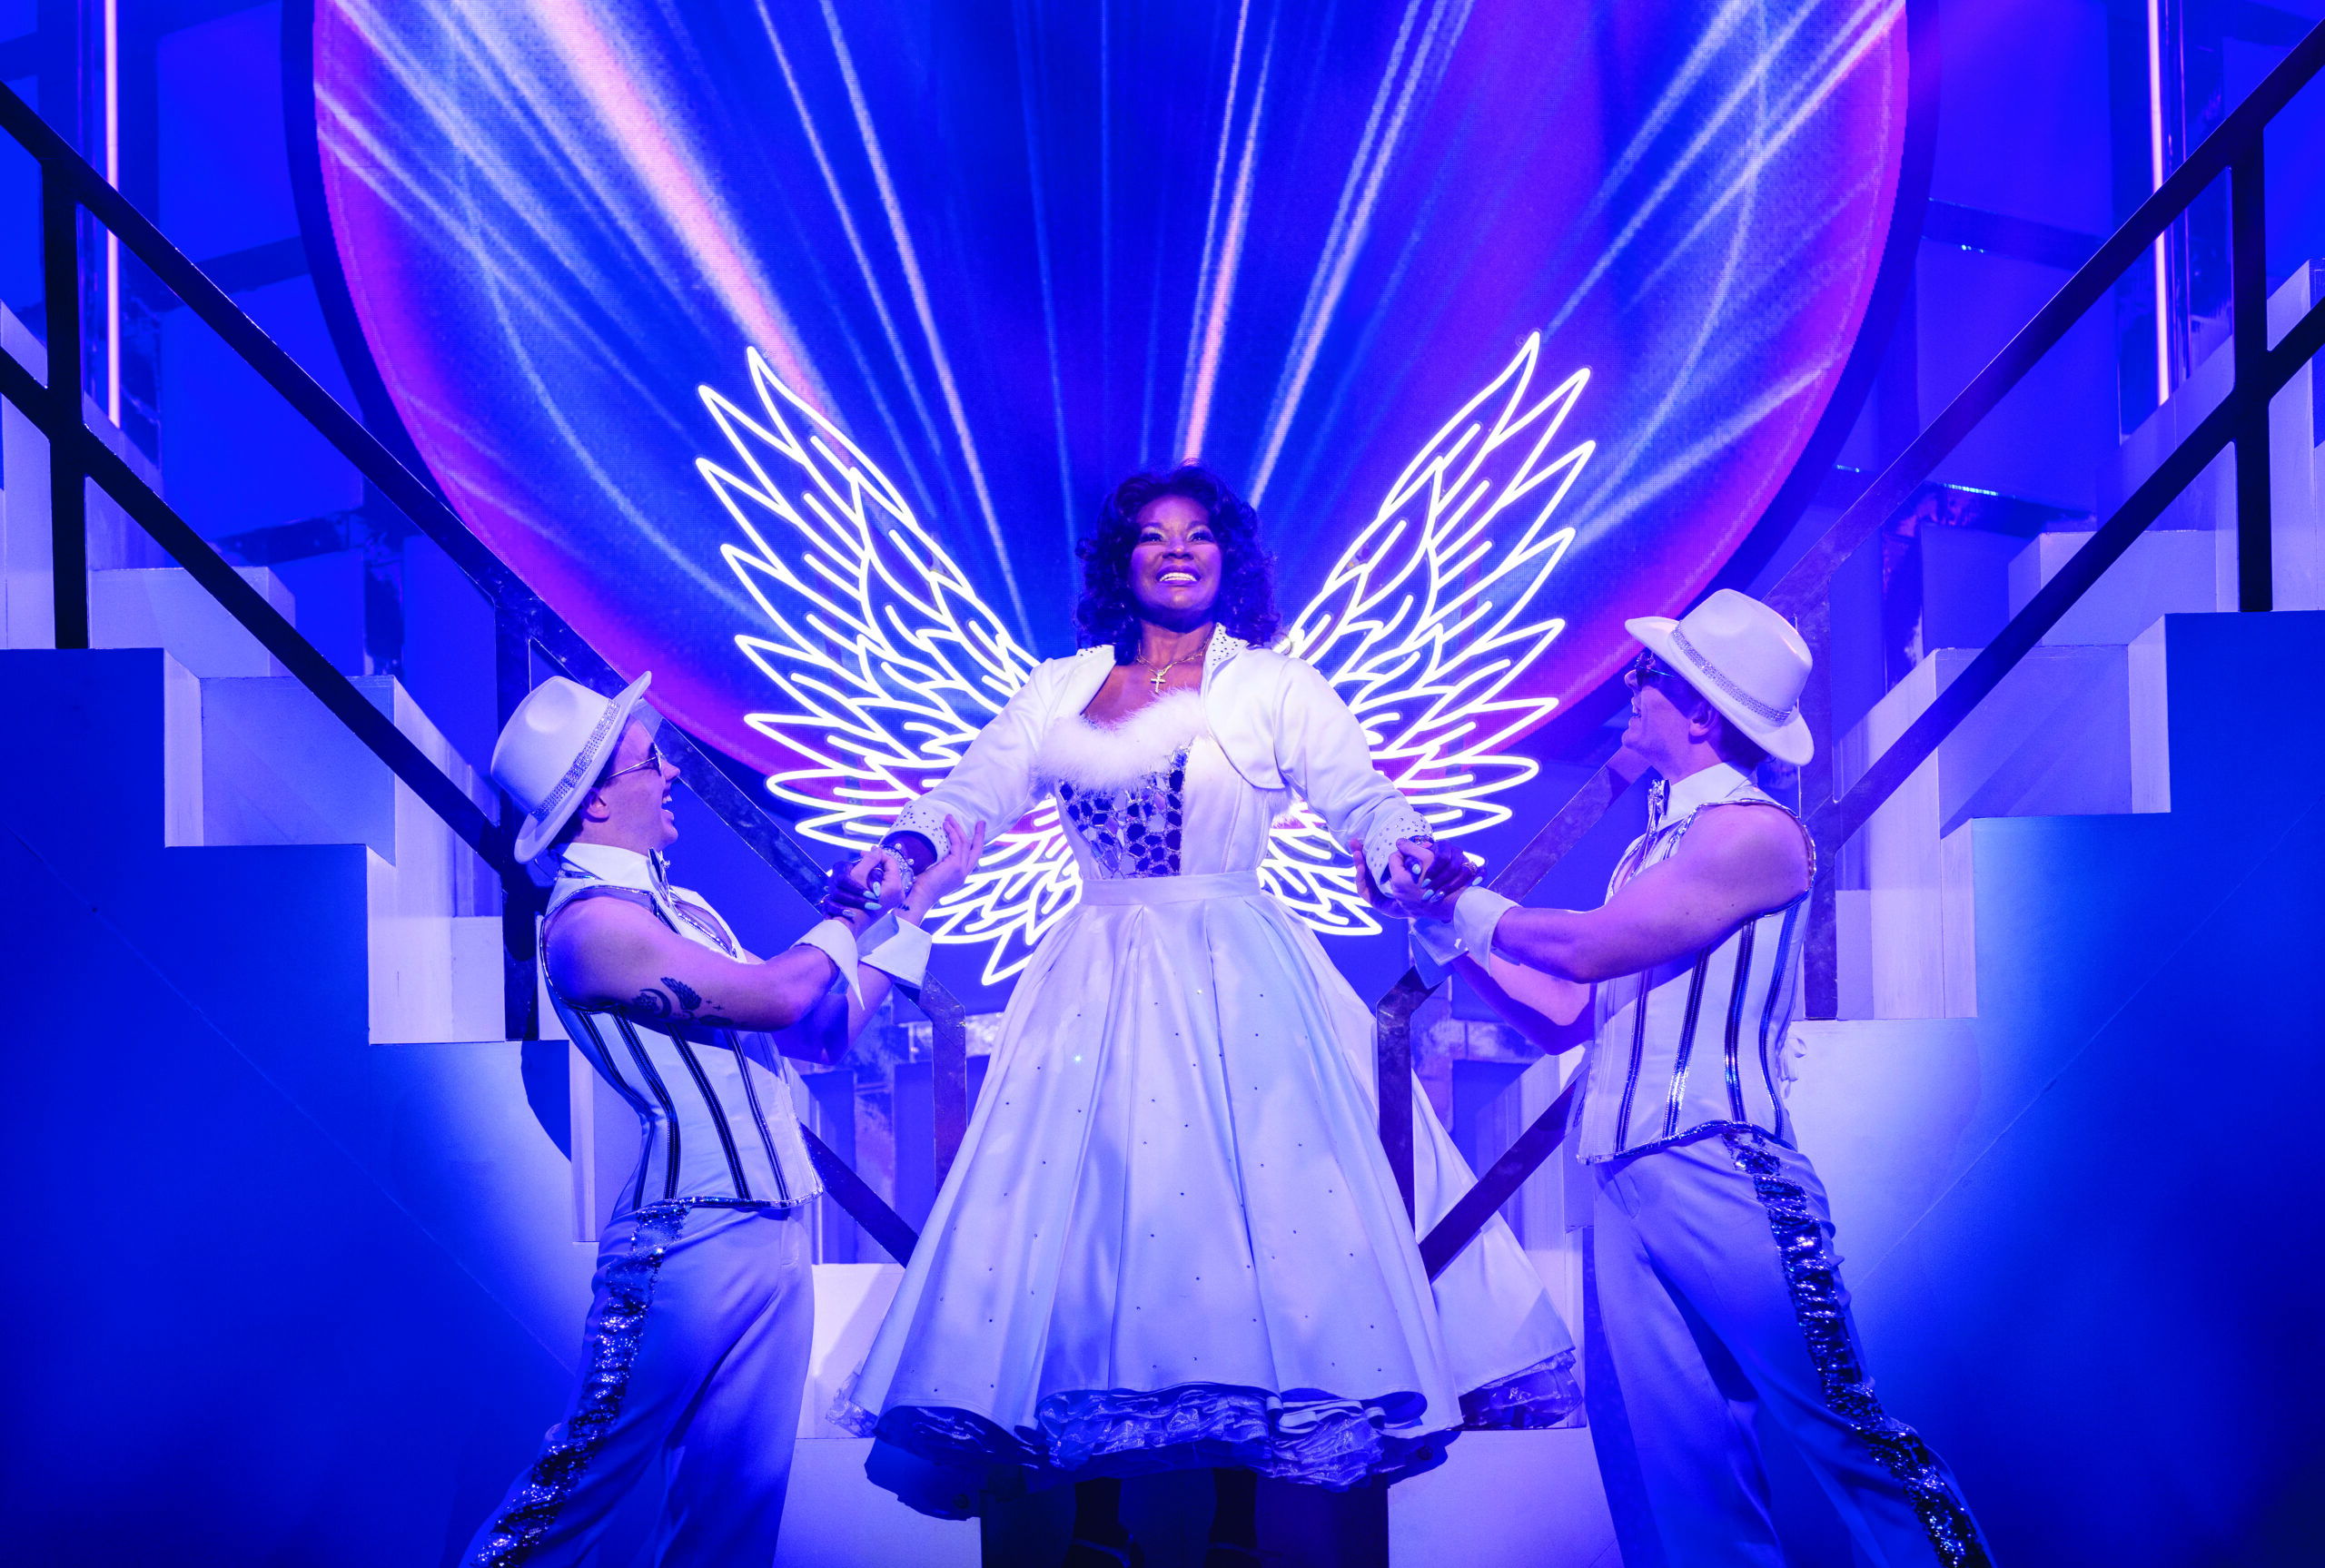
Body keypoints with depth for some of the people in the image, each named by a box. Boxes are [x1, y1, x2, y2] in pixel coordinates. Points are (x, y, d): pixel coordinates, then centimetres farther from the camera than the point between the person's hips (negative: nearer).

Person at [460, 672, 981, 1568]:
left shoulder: (681, 910, 17)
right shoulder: (589, 922, -12)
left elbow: (820, 1034, 18)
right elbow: (780, 995, -18)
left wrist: (914, 905, 15)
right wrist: (859, 913, 1)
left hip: (772, 1237, 9)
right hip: (695, 1240, -8)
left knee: (738, 1492, 10)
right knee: (583, 1482, -1)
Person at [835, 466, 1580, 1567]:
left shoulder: (1277, 689, 4)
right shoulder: (1060, 689, 12)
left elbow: (1364, 801, -6)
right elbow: (974, 791, 4)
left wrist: (1416, 853, -28)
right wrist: (907, 850, -17)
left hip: (1239, 989, -2)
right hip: (1096, 992, 2)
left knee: (1243, 1215, -3)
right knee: (1086, 1218, 0)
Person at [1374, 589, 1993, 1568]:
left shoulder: (1755, 830, -7)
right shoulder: (1652, 847, 19)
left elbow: (1588, 947, -12)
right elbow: (1561, 1008, 18)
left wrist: (1465, 908, 4)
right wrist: (1441, 918, 15)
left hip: (1720, 1181, -8)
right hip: (1622, 1187, 8)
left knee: (1845, 1435, -2)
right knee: (1671, 1470, 6)